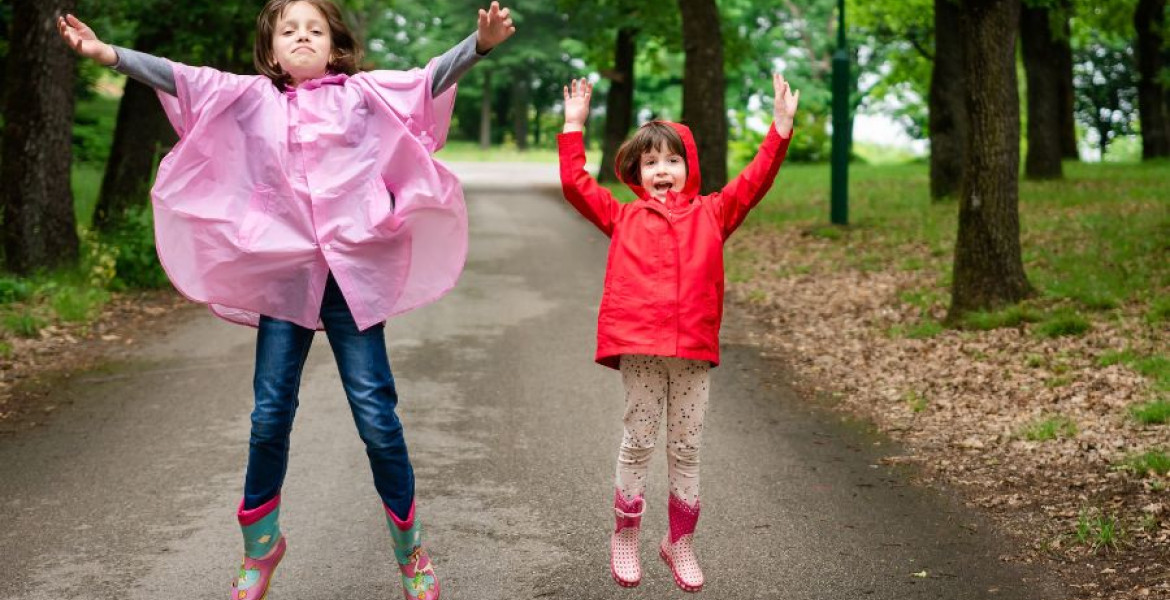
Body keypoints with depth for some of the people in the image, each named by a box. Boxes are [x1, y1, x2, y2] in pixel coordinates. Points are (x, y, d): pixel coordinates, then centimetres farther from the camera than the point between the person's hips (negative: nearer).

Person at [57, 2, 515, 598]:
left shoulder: (363, 94, 4)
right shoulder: (253, 99, 9)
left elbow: (431, 78, -8)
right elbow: (182, 79, 1)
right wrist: (110, 54, -11)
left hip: (354, 274, -2)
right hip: (283, 274, 2)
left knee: (376, 413, -1)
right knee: (270, 415, 8)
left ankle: (410, 551, 15)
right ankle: (260, 548, 27)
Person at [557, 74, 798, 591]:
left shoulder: (711, 214, 13)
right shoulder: (624, 218, 10)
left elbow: (754, 181, 7)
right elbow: (576, 184, 6)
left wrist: (781, 124, 0)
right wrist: (574, 125, 6)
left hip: (694, 349, 1)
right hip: (638, 346, -1)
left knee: (686, 447, 8)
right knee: (638, 439, 4)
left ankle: (681, 541, 21)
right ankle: (626, 535, 18)